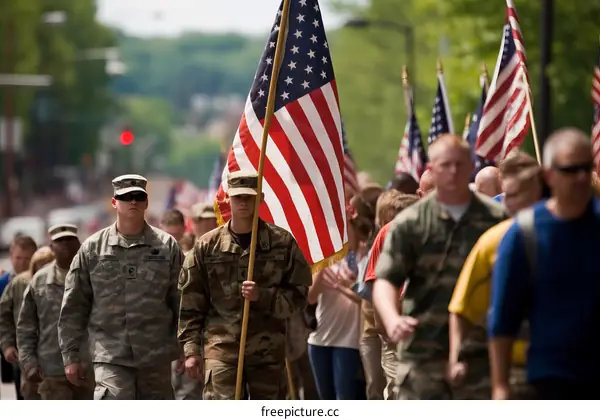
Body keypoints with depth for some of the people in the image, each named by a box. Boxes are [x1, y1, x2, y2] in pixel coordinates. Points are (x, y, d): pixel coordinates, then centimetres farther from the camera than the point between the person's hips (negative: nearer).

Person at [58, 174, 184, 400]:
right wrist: (70, 355, 4)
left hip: (156, 357, 2)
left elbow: (181, 302, 5)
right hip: (110, 356, -2)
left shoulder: (167, 246, 5)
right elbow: (73, 307, 8)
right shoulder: (92, 248, 4)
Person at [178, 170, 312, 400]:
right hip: (221, 347, -1)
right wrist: (191, 349, 0)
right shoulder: (207, 246, 4)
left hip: (269, 350, 1)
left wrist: (262, 296, -14)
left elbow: (298, 295, 3)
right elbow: (191, 304, 6)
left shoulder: (283, 243, 3)